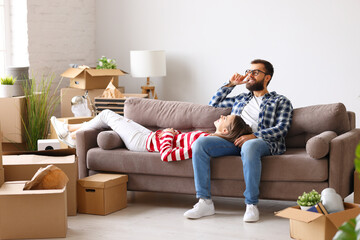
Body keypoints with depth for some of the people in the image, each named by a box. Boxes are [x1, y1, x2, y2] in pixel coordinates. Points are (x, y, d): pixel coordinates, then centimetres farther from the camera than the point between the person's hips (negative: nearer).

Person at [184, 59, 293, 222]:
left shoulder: (280, 101, 17)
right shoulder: (241, 98, 33)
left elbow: (281, 129, 1)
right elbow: (214, 104, 39)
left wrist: (254, 135, -15)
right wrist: (230, 84, 28)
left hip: (263, 141, -5)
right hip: (234, 140, 5)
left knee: (249, 146, -43)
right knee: (200, 143, -22)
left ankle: (251, 205, -35)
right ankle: (205, 202, -25)